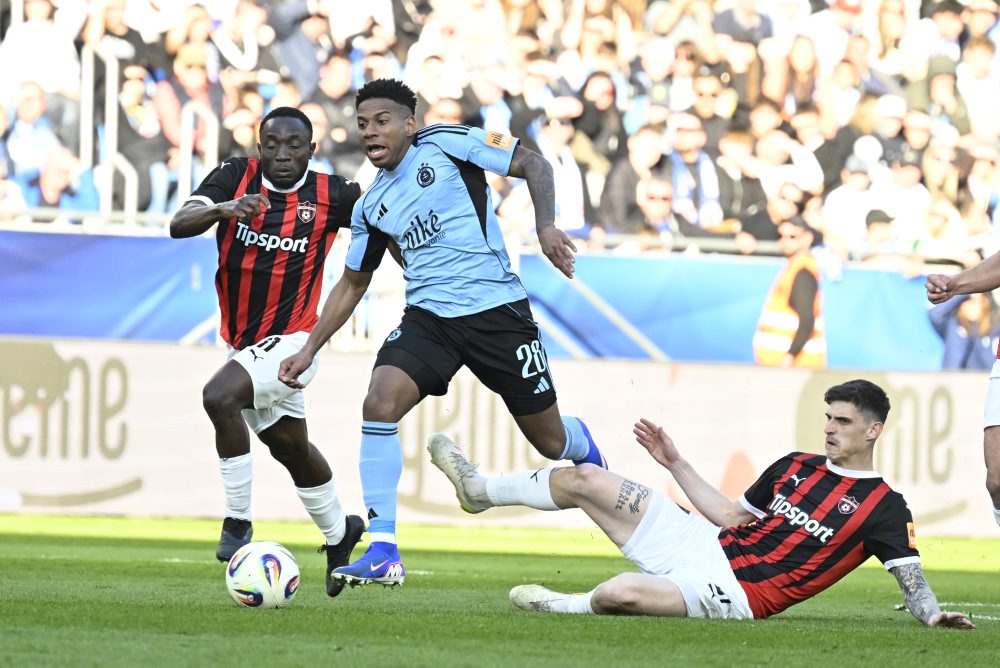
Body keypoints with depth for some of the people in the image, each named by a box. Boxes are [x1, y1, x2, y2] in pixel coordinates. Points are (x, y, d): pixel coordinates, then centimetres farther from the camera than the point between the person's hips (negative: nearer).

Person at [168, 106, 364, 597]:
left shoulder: (330, 194, -11)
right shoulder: (235, 176, -7)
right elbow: (179, 225, -20)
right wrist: (223, 209, -39)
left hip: (292, 341, -5)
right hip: (245, 344, 5)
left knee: (220, 396, -29)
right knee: (291, 448, 21)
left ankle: (238, 521, -19)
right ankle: (338, 533, 45)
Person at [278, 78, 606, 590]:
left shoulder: (444, 145, -5)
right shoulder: (370, 207, 11)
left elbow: (533, 164, -2)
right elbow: (352, 283, 22)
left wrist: (545, 226, -18)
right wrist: (310, 349, 15)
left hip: (497, 311, -4)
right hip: (428, 317, 4)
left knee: (551, 442, 6)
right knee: (379, 403, -24)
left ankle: (582, 445, 48)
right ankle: (382, 551, -22)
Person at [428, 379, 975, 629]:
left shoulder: (884, 508, -5)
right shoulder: (796, 466, 14)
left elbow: (912, 583, -8)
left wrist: (932, 614, -29)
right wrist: (676, 464, 21)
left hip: (736, 593, -7)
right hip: (703, 546, 7)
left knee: (622, 592, -36)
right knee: (585, 480, 5)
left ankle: (566, 607, -2)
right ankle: (478, 490, 26)